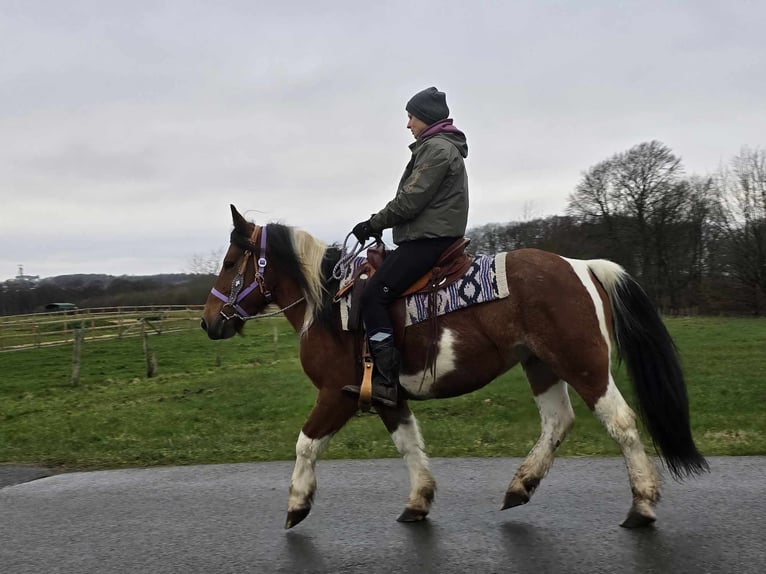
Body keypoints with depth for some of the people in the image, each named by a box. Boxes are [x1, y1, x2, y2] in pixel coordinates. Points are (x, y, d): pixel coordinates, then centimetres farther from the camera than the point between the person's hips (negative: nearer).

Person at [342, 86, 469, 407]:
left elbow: (410, 201, -18)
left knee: (373, 295, -17)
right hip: (433, 236, 11)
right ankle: (382, 373, 13)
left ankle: (386, 381, -23)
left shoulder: (437, 148, -11)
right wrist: (379, 224, 15)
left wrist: (373, 224, -7)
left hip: (429, 239, -11)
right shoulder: (442, 147, 23)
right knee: (378, 292, 14)